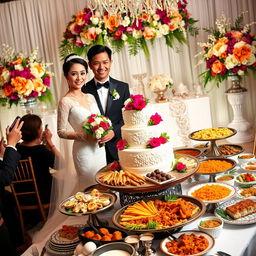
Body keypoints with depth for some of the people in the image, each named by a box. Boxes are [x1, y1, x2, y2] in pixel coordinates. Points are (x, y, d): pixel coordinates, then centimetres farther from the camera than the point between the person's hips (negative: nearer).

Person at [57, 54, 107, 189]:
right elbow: (61, 132, -10)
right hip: (84, 151, -6)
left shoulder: (90, 97, 8)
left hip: (100, 148, 7)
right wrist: (85, 136, -20)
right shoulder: (65, 102, -11)